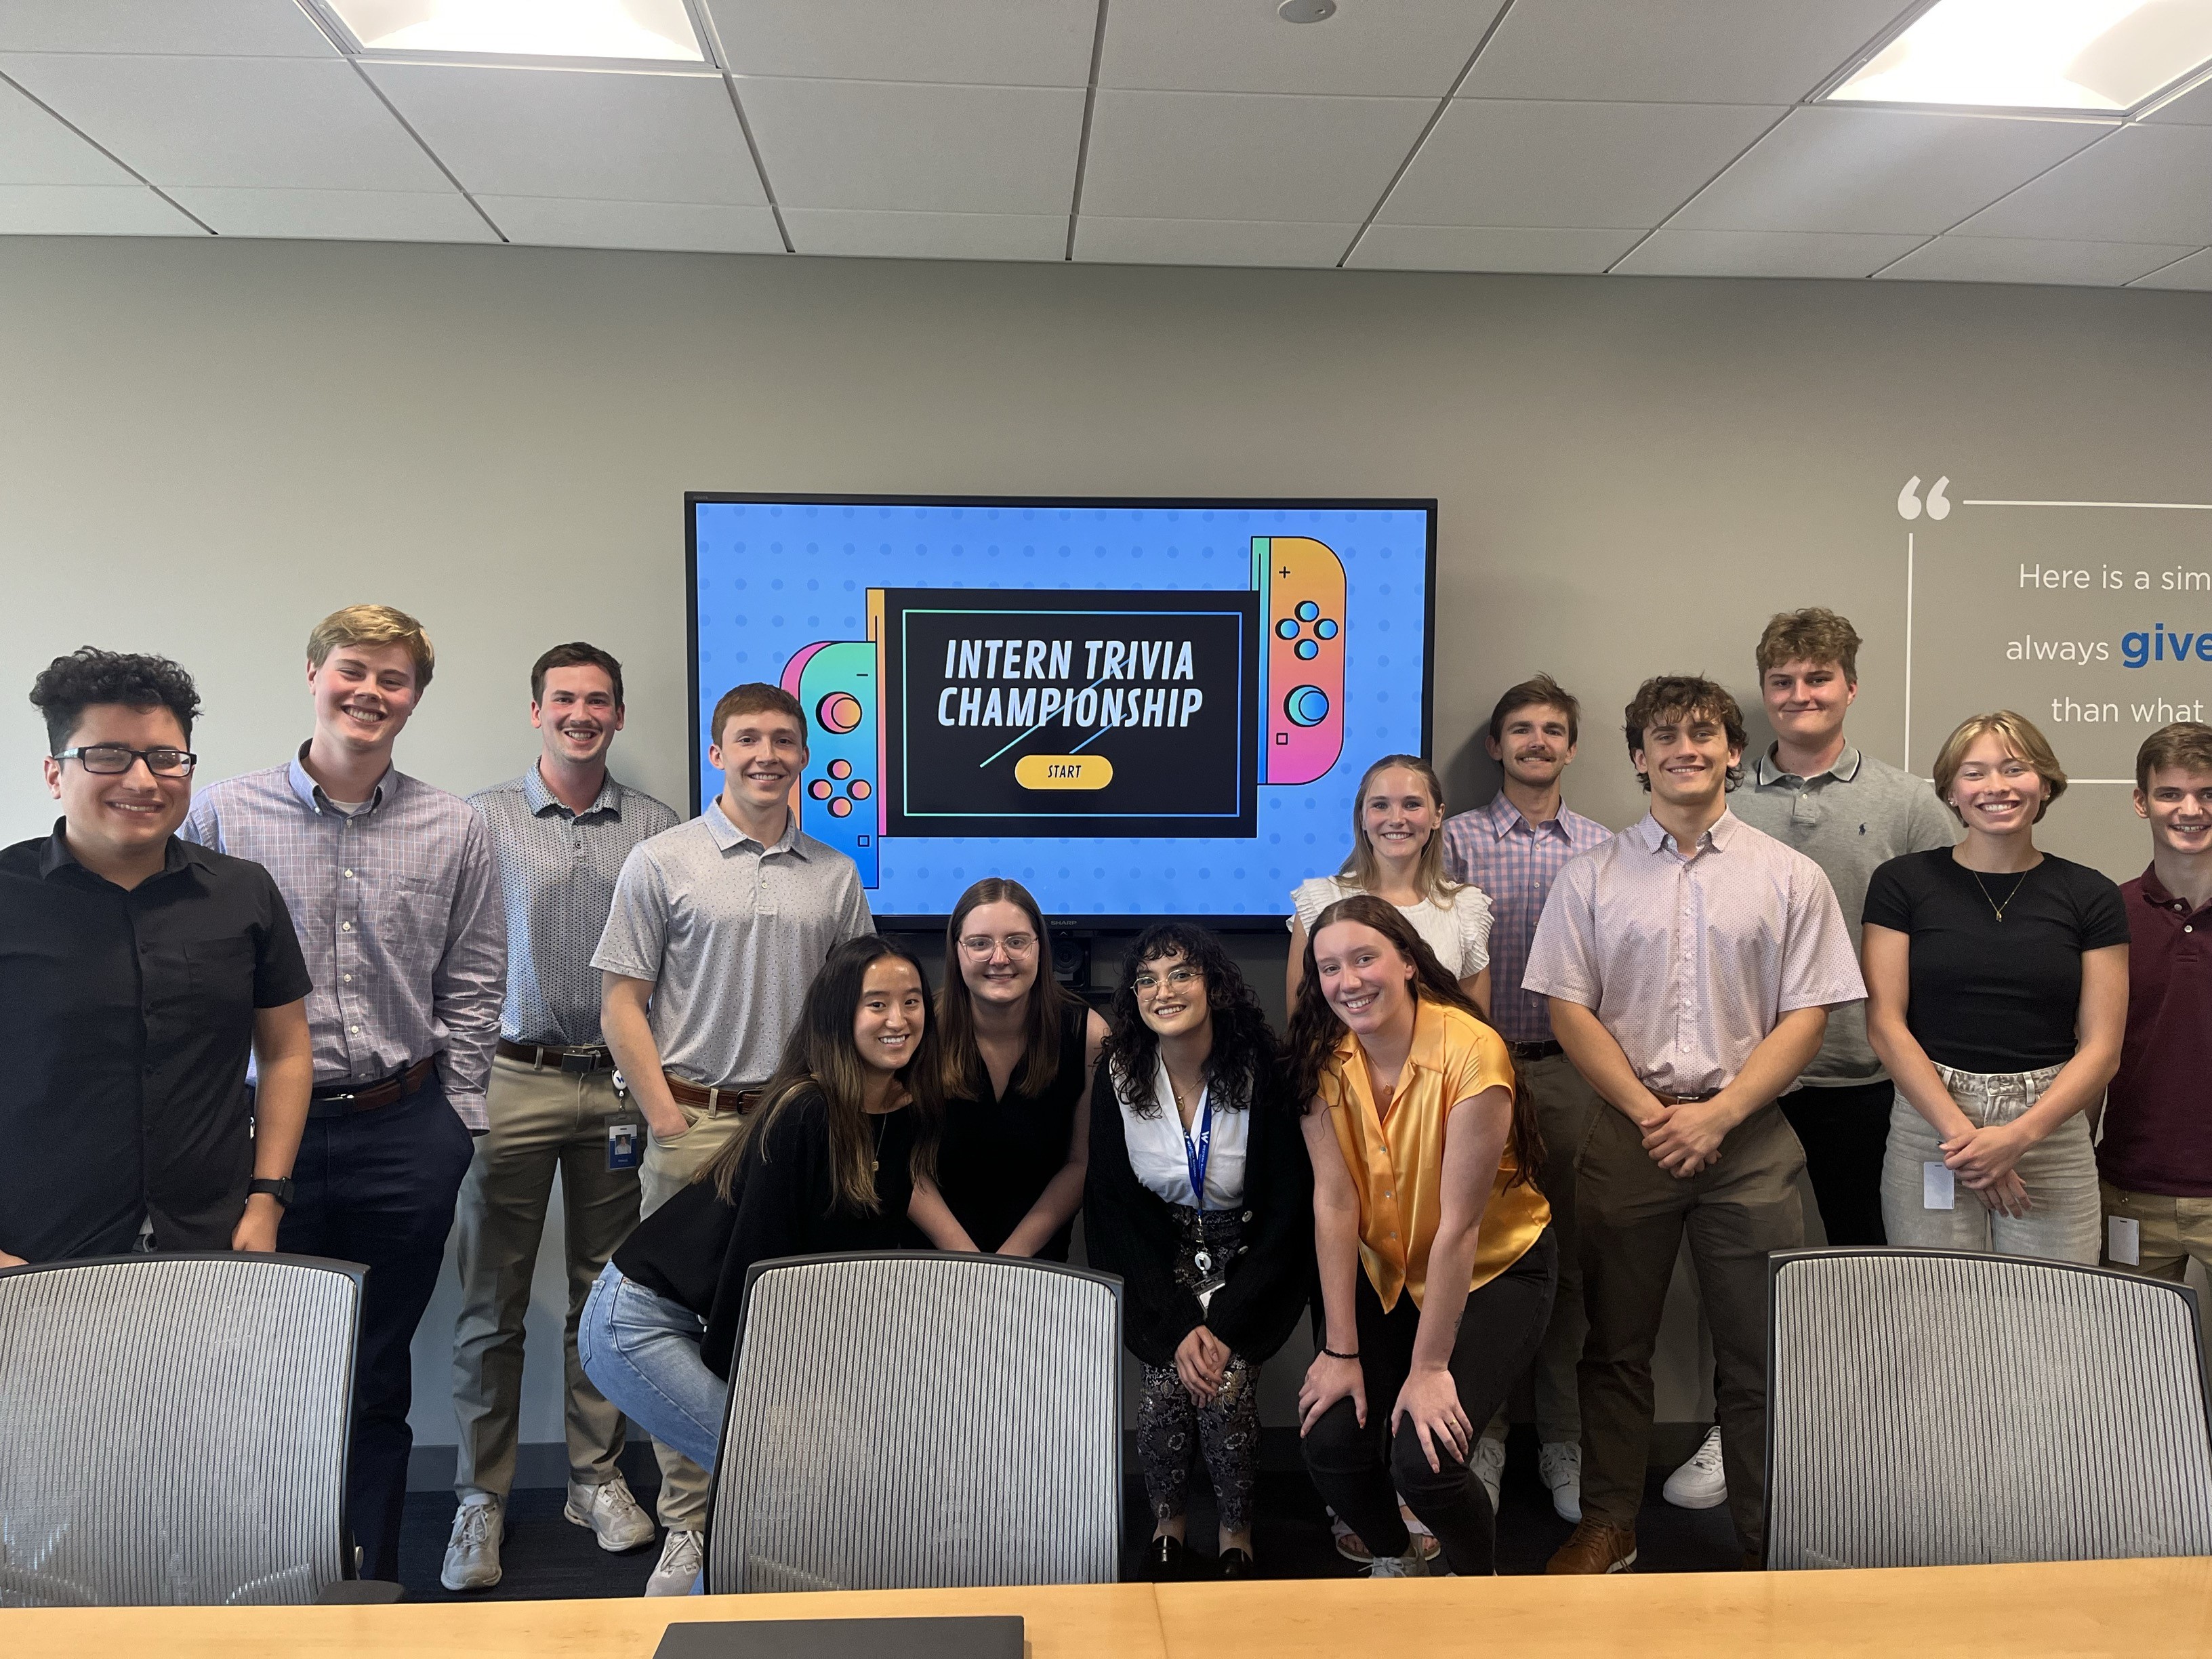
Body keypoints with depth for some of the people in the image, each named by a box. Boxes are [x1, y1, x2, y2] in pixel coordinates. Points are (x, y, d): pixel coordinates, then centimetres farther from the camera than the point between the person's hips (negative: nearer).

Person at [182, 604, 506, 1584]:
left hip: (405, 1134, 1)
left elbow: (471, 988, 7)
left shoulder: (455, 832, 3)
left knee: (379, 1381, 13)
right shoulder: (224, 816, 0)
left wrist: (450, 1123, 3)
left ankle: (373, 1590, 28)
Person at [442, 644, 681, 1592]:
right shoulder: (485, 820, 2)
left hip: (618, 1083, 2)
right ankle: (481, 1497, 17)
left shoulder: (655, 829, 5)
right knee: (492, 1300, 4)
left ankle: (596, 1477, 24)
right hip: (515, 1079, -1)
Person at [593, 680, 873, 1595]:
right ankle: (686, 1526, 16)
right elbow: (622, 1005, -1)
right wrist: (669, 1118, -8)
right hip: (695, 1121, -2)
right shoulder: (661, 862, 1)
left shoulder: (835, 876, 10)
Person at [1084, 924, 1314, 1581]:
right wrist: (1177, 1325, -17)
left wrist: (1224, 1325, -18)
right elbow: (1114, 1210, -7)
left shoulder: (1262, 1076, -17)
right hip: (1158, 1258, 1)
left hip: (1250, 1258, -1)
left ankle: (1235, 1537, 6)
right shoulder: (1118, 1077, -11)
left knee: (1226, 1384, -22)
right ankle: (1167, 1524, 8)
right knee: (1169, 1381, -21)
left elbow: (1288, 1213, -11)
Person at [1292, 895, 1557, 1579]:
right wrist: (1341, 1351, -13)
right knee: (1330, 1443, -10)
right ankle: (1395, 1563, 23)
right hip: (1386, 1274, 4)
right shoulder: (1325, 1057, -12)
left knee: (1422, 1458, -19)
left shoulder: (1471, 1053, -27)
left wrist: (1429, 1368, -20)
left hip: (1496, 1269, -4)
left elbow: (1458, 1225, -24)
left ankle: (1479, 1582, 15)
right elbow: (1333, 1202, -13)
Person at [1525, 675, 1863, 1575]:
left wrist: (1716, 1115, -11)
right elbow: (1569, 1008, 1)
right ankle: (1608, 1527, 24)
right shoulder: (1591, 876, 5)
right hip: (1627, 1129, 1)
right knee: (1616, 1342, 10)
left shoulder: (1790, 878, 4)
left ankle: (1766, 1543, 22)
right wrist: (1651, 1113, -9)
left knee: (1759, 1352, 5)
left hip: (1749, 1137, 0)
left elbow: (1806, 1017, 0)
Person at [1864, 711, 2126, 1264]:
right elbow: (1886, 1022, -3)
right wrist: (1960, 1131, -11)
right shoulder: (1902, 883, 1)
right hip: (1930, 1125, -1)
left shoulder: (2091, 897, 5)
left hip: (2050, 1130, 1)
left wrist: (2017, 1136, -11)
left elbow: (2101, 1046, 1)